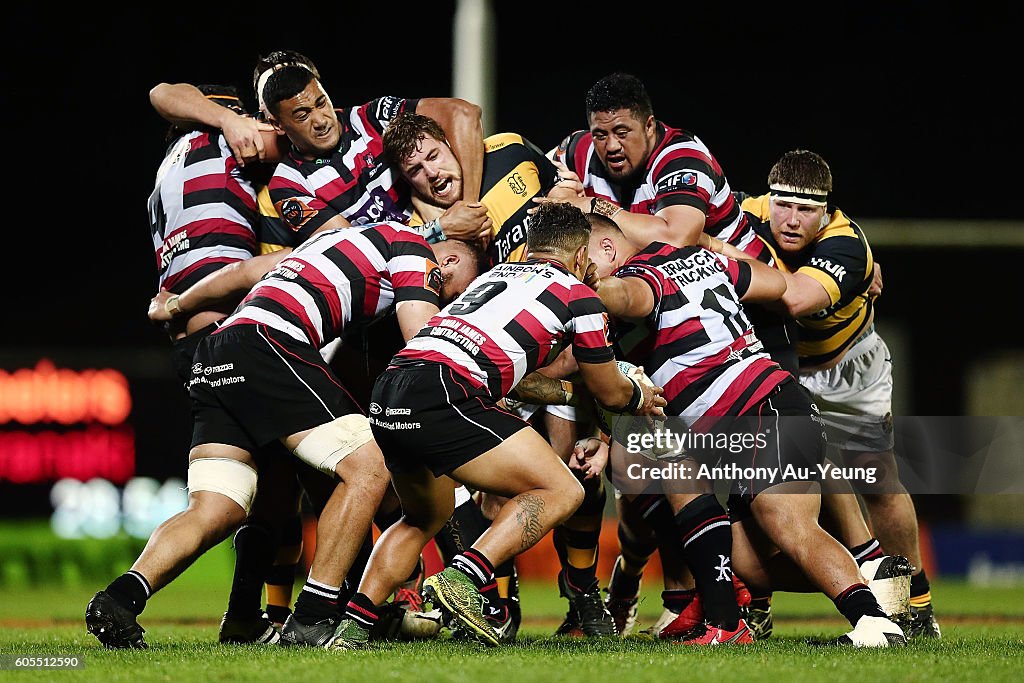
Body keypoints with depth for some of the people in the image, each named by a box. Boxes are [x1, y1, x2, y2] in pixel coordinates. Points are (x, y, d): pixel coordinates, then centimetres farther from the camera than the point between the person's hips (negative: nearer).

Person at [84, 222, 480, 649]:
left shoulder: (342, 238, 33)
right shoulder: (414, 250, 9)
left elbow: (242, 272, 36)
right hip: (269, 344, -9)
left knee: (212, 513, 2)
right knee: (368, 468, -7)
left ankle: (121, 597, -19)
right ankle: (312, 620, -11)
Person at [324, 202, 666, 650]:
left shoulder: (495, 274, 30)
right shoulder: (577, 296, 11)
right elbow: (609, 392, 23)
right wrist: (640, 397, 44)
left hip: (386, 397, 8)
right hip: (441, 396, -8)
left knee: (425, 518, 31)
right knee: (562, 492, 1)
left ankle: (351, 629, 17)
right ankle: (462, 579, -18)